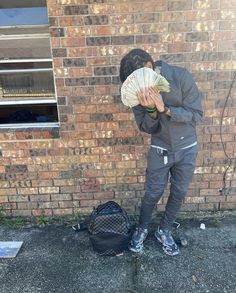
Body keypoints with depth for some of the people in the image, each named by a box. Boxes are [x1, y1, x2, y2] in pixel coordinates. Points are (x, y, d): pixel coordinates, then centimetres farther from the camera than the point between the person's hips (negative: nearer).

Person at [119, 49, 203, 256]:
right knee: (153, 193, 8)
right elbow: (146, 128, -8)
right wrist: (150, 109, -30)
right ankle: (142, 229, 34)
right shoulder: (138, 90, -11)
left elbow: (196, 114, -17)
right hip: (160, 150, 0)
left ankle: (164, 231, 35)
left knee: (179, 193, 12)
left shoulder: (181, 76, -18)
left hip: (187, 147, 0)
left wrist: (165, 108, -30)